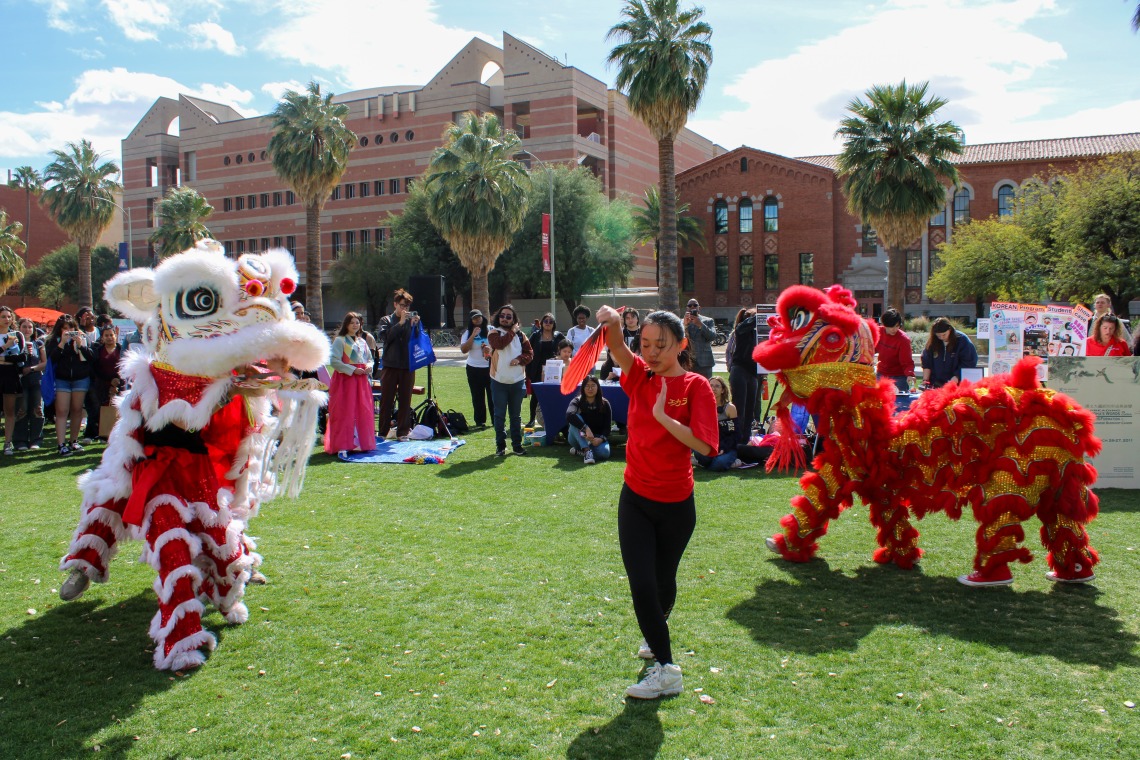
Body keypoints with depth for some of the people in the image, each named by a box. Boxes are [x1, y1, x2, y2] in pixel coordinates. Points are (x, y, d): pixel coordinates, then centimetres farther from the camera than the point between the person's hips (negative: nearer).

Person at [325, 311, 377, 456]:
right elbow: (334, 361, -12)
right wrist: (353, 370, -17)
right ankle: (342, 446, -8)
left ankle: (361, 443, 15)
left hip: (362, 380, 6)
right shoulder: (340, 340, -3)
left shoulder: (362, 341, 16)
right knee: (345, 413, -8)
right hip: (345, 379, -6)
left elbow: (370, 358, 22)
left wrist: (369, 366, -1)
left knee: (363, 412, 6)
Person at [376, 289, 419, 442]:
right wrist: (400, 323, -15)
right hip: (390, 365, -1)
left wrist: (415, 325, -13)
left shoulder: (412, 320, 10)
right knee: (386, 399, 2)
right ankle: (383, 432, 8)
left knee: (405, 400, 4)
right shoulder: (386, 320, 8)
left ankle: (403, 432, 11)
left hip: (408, 366, 1)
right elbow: (385, 337, -10)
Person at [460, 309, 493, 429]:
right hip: (474, 369, 0)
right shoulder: (468, 333, 2)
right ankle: (480, 421, 12)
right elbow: (464, 349, -10)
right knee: (477, 397, 5)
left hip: (490, 367, 0)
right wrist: (473, 335, -14)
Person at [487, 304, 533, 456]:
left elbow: (529, 352, 6)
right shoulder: (493, 333, 0)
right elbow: (499, 344, -21)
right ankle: (500, 445, 13)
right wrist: (512, 331, -11)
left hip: (517, 381, 2)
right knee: (499, 415, 3)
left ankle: (517, 444, 19)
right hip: (499, 382, -2)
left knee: (516, 415, 10)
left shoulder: (520, 335, 8)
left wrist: (520, 359, -13)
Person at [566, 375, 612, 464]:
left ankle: (579, 452, -10)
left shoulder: (605, 404, -5)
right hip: (579, 438, -1)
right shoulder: (577, 401, -12)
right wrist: (586, 428, -45)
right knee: (575, 419, -32)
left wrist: (601, 439, -29)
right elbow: (569, 415, -35)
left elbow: (607, 427, -7)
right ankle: (587, 450, -38)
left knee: (604, 453, -34)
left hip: (597, 438, 1)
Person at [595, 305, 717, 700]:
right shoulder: (640, 376, 0)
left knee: (663, 580, 15)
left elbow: (703, 444, -22)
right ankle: (665, 667, 15)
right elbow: (618, 349, -22)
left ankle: (656, 631, 42)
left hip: (676, 504, -2)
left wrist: (662, 415, -25)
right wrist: (612, 324, -42)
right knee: (641, 583, -2)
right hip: (636, 498, 3)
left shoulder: (695, 386, -10)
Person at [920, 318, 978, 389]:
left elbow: (967, 364, -9)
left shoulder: (962, 341, -6)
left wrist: (954, 381, -19)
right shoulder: (932, 343, 4)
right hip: (936, 385, 3)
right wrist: (925, 380, -7)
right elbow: (926, 363, 6)